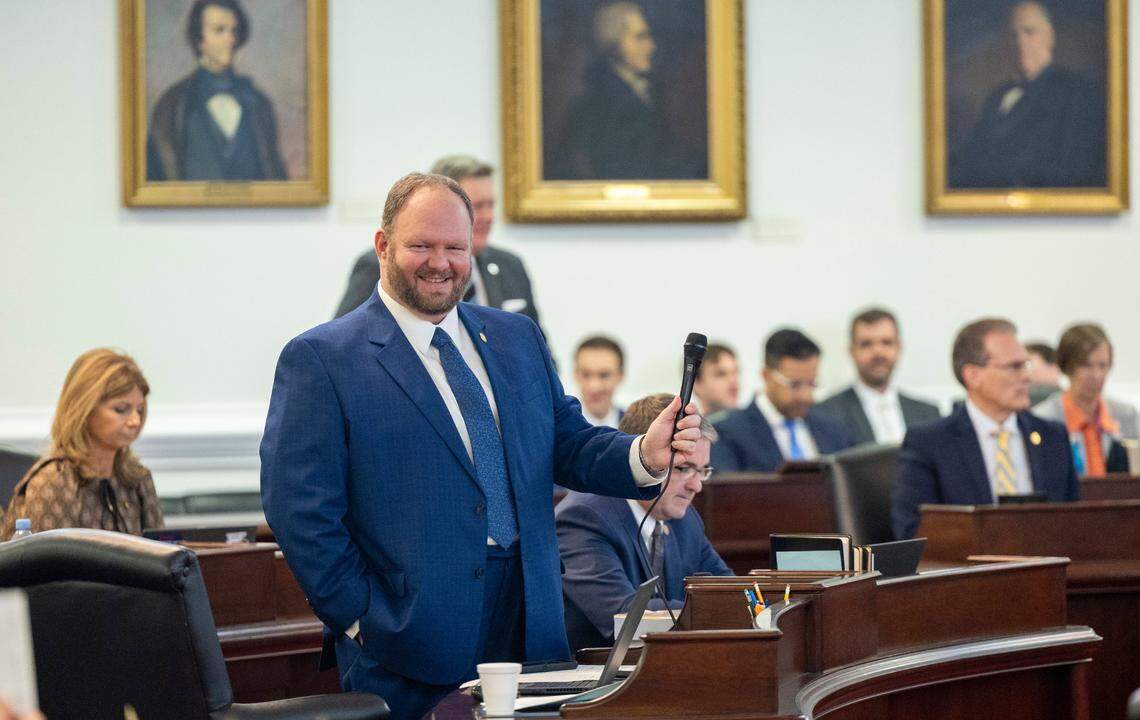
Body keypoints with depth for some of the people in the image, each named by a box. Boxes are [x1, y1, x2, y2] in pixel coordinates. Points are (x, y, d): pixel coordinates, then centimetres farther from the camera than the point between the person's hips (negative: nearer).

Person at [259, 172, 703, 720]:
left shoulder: (518, 339, 16)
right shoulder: (320, 360, -3)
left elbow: (569, 446, 14)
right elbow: (299, 509, -8)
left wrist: (644, 456, -8)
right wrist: (361, 620, -14)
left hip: (530, 632, 5)